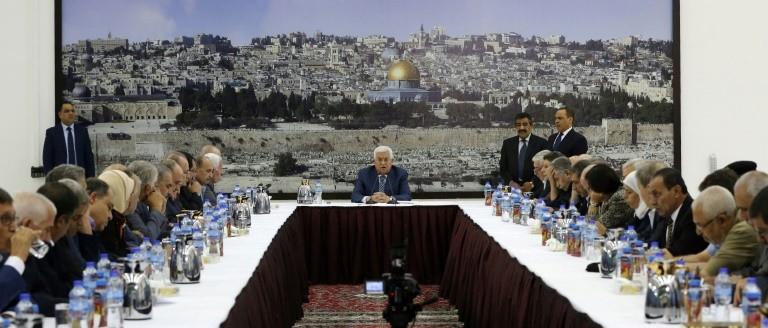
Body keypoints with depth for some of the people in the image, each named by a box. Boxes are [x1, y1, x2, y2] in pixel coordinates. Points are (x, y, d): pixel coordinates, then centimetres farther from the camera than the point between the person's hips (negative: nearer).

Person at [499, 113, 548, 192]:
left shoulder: (541, 143, 1)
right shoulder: (507, 143, 10)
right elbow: (503, 168, 9)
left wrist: (532, 183, -14)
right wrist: (511, 182, -8)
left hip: (534, 188, -2)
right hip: (512, 187, 2)